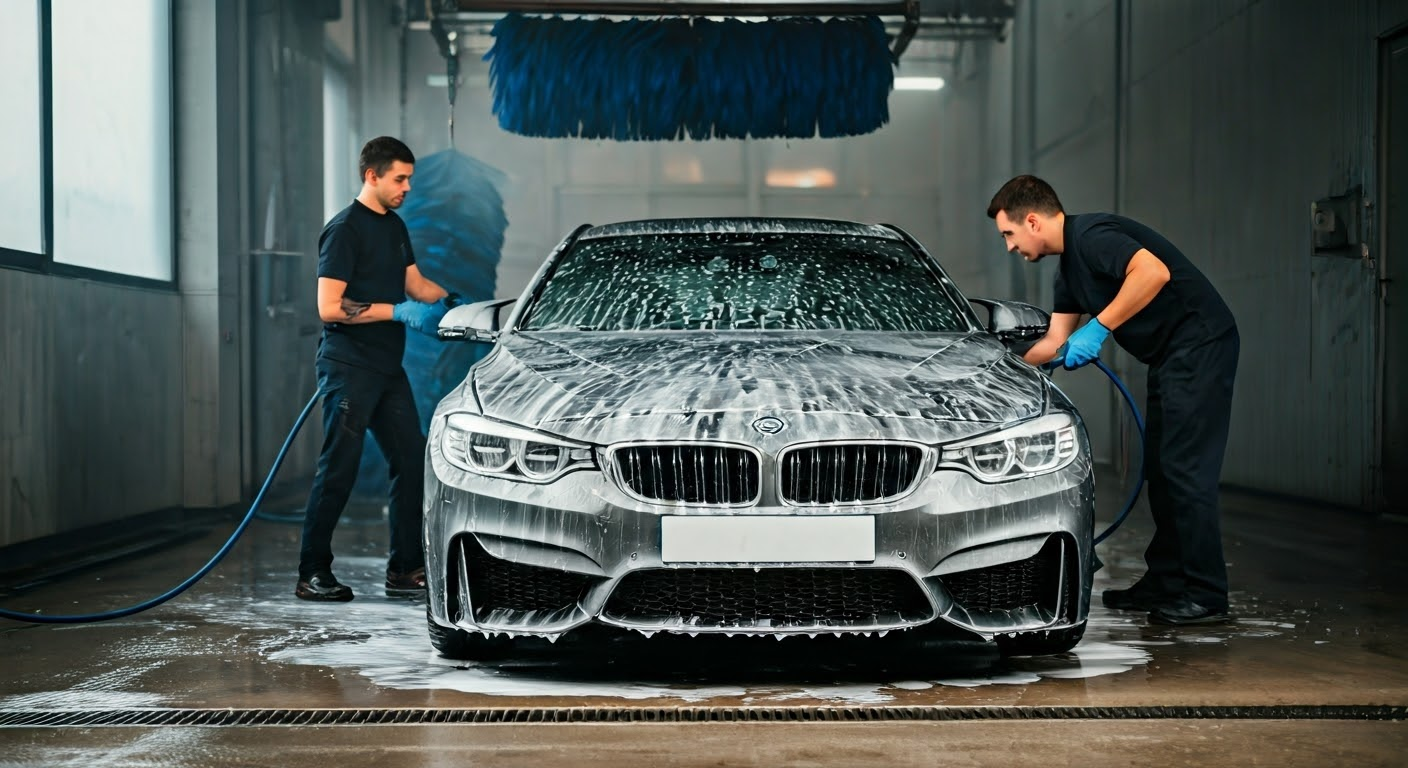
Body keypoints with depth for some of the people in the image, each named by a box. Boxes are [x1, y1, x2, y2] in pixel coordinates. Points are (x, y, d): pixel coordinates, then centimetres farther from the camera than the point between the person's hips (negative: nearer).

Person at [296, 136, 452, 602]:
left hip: (388, 368, 9)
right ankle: (312, 573, 1)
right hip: (349, 367, -8)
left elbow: (416, 285, 21)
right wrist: (398, 311, -19)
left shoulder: (395, 227, 15)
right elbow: (329, 307, -17)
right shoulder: (345, 229, -11)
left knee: (411, 462, 7)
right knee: (339, 469, -7)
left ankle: (405, 568, 14)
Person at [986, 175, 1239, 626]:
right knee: (1160, 469, 13)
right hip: (1169, 358, 11)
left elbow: (1155, 271, -31)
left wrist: (1098, 328, -26)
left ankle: (1205, 596, -5)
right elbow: (1055, 343, 22)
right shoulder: (1069, 267, 17)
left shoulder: (1091, 236, -15)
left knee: (1186, 470, -10)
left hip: (1200, 345, -11)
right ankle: (1165, 582, 20)